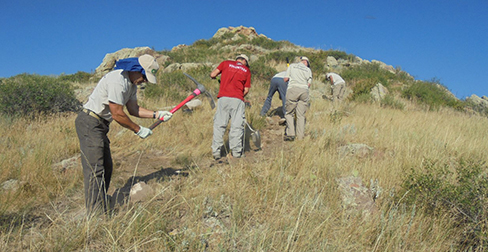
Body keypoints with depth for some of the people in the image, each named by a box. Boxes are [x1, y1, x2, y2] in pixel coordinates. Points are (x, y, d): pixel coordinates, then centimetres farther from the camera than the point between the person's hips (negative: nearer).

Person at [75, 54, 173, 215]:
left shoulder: (131, 83, 10)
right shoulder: (117, 80, -21)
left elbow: (133, 109, 15)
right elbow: (117, 114, -21)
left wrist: (156, 115, 5)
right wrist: (138, 130, -11)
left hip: (100, 125, 11)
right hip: (90, 123, -11)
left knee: (106, 167, 12)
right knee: (95, 169, -14)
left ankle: (100, 208, 22)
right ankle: (96, 214, -13)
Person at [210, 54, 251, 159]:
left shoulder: (226, 63, 14)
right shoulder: (247, 70, 15)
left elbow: (212, 75, 9)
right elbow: (246, 90, 11)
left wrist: (217, 78, 30)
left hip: (223, 98, 1)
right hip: (238, 99, 0)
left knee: (219, 125, 3)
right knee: (237, 126, 3)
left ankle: (216, 152, 3)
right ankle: (236, 152, 4)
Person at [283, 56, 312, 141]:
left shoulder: (292, 65, 20)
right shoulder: (308, 69, 22)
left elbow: (286, 78, 10)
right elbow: (309, 84, 14)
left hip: (293, 88, -2)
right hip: (304, 90, 2)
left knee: (289, 113, 3)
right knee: (301, 114, 6)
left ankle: (290, 134, -6)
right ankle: (300, 135, 5)